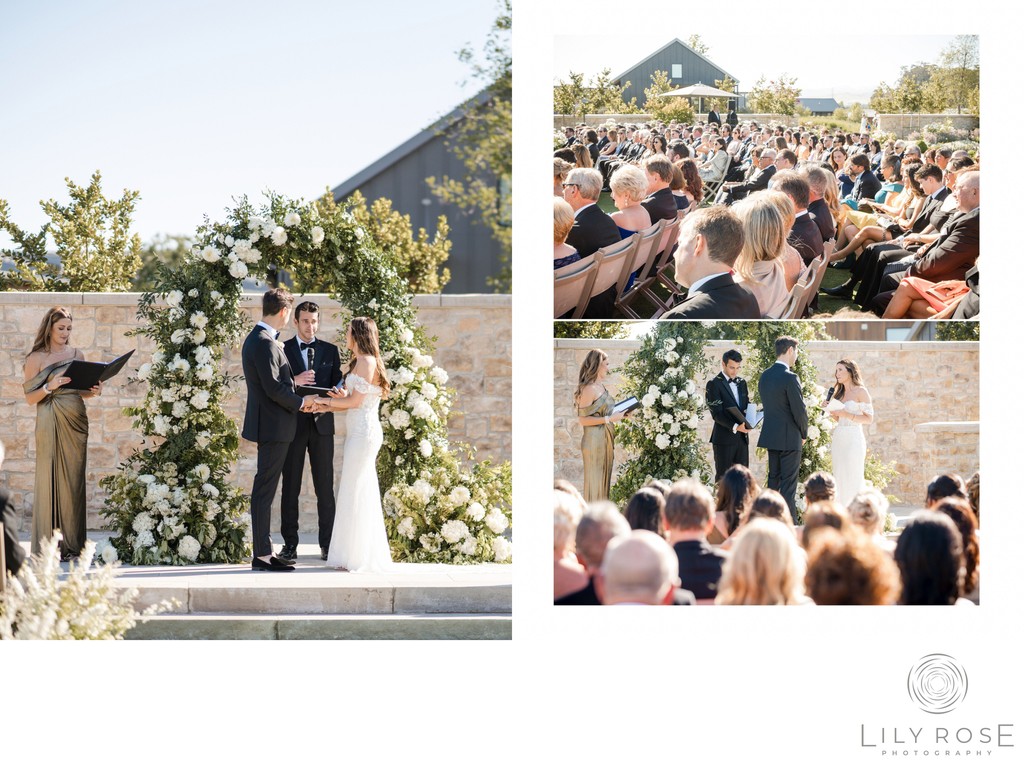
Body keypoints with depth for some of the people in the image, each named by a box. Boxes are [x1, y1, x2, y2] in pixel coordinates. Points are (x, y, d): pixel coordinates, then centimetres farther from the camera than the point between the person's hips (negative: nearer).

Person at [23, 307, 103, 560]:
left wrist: (93, 392, -1)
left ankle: (71, 542, 8)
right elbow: (30, 397, -2)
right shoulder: (36, 359, 0)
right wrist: (50, 387, -18)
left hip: (75, 423, 4)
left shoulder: (77, 354, 11)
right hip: (50, 425, -4)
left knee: (73, 480, 4)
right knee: (50, 480, -5)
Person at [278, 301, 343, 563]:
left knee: (325, 487, 2)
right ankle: (290, 545, 3)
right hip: (293, 425, -1)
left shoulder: (330, 351, 10)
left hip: (321, 424, 1)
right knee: (290, 487, 1)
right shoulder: (282, 350, 5)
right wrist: (294, 382, -18)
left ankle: (327, 544, 6)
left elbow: (338, 386, 7)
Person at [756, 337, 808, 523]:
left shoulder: (764, 376, 7)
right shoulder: (790, 378, -17)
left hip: (771, 436, 8)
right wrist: (804, 434, 1)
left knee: (773, 479, 14)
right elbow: (799, 410, -16)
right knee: (789, 482, -4)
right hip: (789, 437, -7)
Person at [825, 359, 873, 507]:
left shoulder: (861, 392, -4)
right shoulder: (840, 393, 16)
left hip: (853, 439, -7)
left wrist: (846, 414, -15)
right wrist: (830, 409, 4)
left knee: (853, 479, -8)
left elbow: (869, 418, -8)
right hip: (838, 439, 7)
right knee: (839, 479, 4)